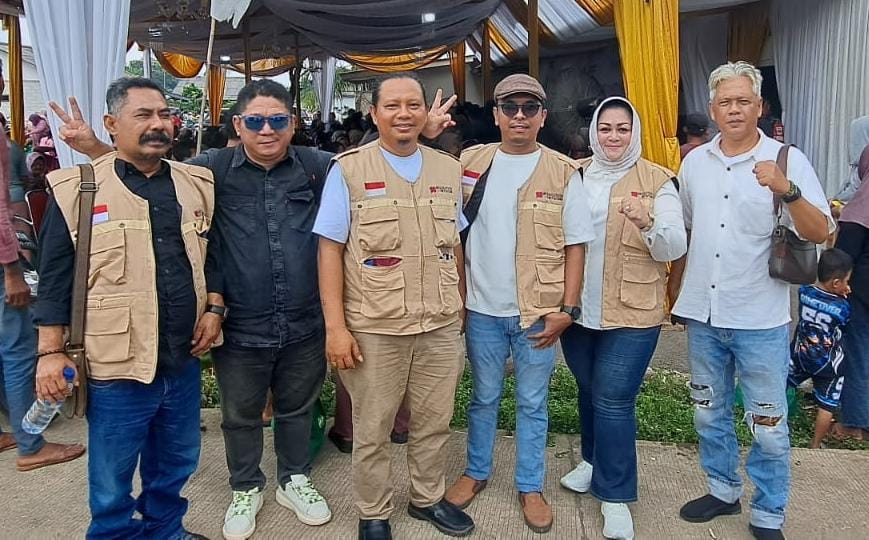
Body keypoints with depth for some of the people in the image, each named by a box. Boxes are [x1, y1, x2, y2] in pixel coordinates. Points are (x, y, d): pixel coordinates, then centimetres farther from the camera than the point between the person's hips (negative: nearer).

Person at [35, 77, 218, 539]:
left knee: (175, 466, 21)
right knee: (112, 483, 12)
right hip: (117, 366, -4)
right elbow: (55, 277, -3)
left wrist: (214, 307, 0)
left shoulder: (197, 184, 6)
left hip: (183, 361, 4)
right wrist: (51, 351, -4)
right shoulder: (76, 189, -6)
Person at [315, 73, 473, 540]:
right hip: (373, 328, -3)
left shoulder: (448, 169, 7)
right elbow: (330, 250, -7)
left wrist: (460, 306, 13)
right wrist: (335, 326, -12)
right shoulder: (348, 170, -5)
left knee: (434, 424, 17)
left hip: (440, 326, 4)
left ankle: (428, 498, 40)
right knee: (372, 431, 11)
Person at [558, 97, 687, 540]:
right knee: (588, 392, 18)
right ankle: (593, 461, 41)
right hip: (578, 309, 4)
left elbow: (675, 249, -10)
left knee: (613, 400, -3)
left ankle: (616, 496, 13)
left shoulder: (657, 181, -4)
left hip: (631, 313, -4)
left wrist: (649, 224, -30)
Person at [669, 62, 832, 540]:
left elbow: (820, 233, -14)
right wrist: (674, 290, 17)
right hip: (702, 315, 4)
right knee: (709, 414, 17)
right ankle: (722, 491, 38)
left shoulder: (788, 161, -7)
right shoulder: (694, 162, 5)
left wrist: (787, 190, -30)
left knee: (768, 427, 6)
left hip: (760, 320, -4)